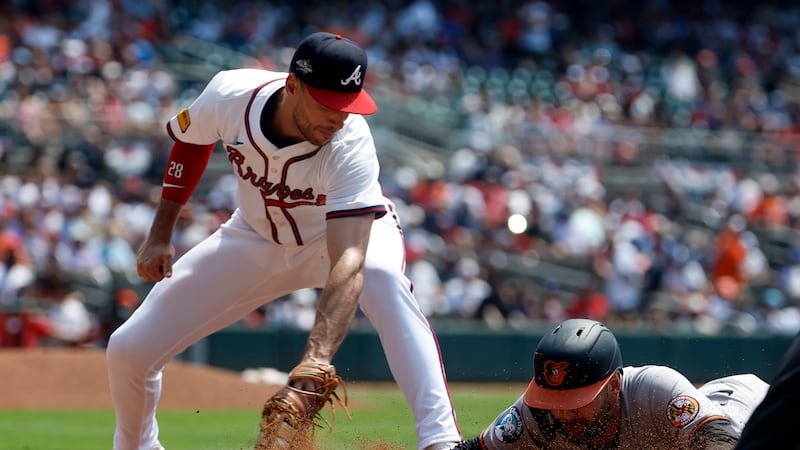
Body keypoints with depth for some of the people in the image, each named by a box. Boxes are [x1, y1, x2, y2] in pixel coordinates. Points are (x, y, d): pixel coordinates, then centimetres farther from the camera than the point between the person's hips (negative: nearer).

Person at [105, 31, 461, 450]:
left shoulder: (350, 144, -38)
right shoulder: (230, 94, -28)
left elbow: (349, 259, -49)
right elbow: (190, 141, -2)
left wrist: (316, 356, -63)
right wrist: (160, 235, -4)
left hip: (350, 231, -3)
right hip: (257, 239, 3)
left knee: (383, 277, -42)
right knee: (127, 351, -4)